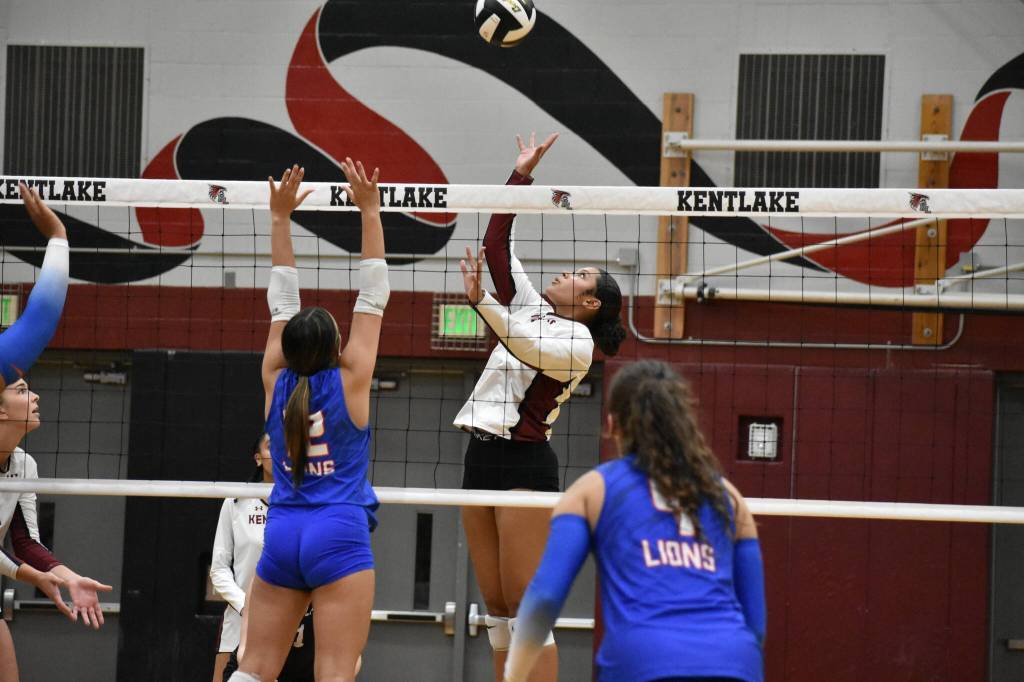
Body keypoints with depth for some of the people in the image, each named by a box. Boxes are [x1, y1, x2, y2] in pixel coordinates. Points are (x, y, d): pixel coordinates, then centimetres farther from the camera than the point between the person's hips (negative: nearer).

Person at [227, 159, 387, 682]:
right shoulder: (350, 380, -3)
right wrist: (370, 212, 4)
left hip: (282, 535, 4)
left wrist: (280, 219, 19)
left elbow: (282, 301, 14)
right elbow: (372, 296, 1)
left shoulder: (277, 382, 5)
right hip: (340, 533, -4)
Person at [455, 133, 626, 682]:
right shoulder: (529, 307, 16)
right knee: (496, 605, 6)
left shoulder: (578, 341, -6)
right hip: (482, 456, 8)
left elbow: (527, 348, -23)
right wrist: (521, 174, 11)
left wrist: (480, 301, -32)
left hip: (523, 462, -8)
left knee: (526, 605, -12)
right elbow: (497, 244, 15)